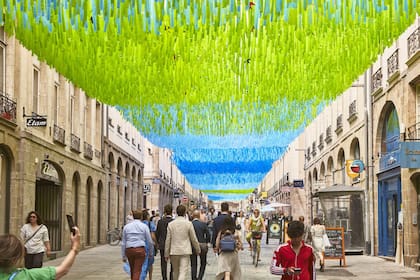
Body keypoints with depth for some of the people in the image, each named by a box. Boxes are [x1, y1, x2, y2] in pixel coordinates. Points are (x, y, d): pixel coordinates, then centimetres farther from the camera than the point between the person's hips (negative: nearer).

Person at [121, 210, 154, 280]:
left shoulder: (126, 226, 7)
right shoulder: (144, 226, 0)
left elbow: (123, 243, 8)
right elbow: (149, 241, 2)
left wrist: (123, 256, 13)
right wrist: (150, 252, 17)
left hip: (129, 250, 3)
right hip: (140, 250, -3)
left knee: (132, 270, 20)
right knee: (137, 272, -5)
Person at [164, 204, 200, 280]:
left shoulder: (171, 224, 0)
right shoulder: (188, 223, -6)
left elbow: (168, 240, 2)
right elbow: (194, 239, 0)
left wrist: (166, 254, 10)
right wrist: (198, 250, 15)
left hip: (174, 251, 3)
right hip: (185, 251, -3)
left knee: (176, 272, 16)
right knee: (183, 272, -7)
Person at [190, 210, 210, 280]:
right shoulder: (203, 224, -5)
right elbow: (208, 235, -5)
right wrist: (205, 243, 10)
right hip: (202, 245, 0)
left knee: (193, 264, 10)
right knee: (203, 264, 13)